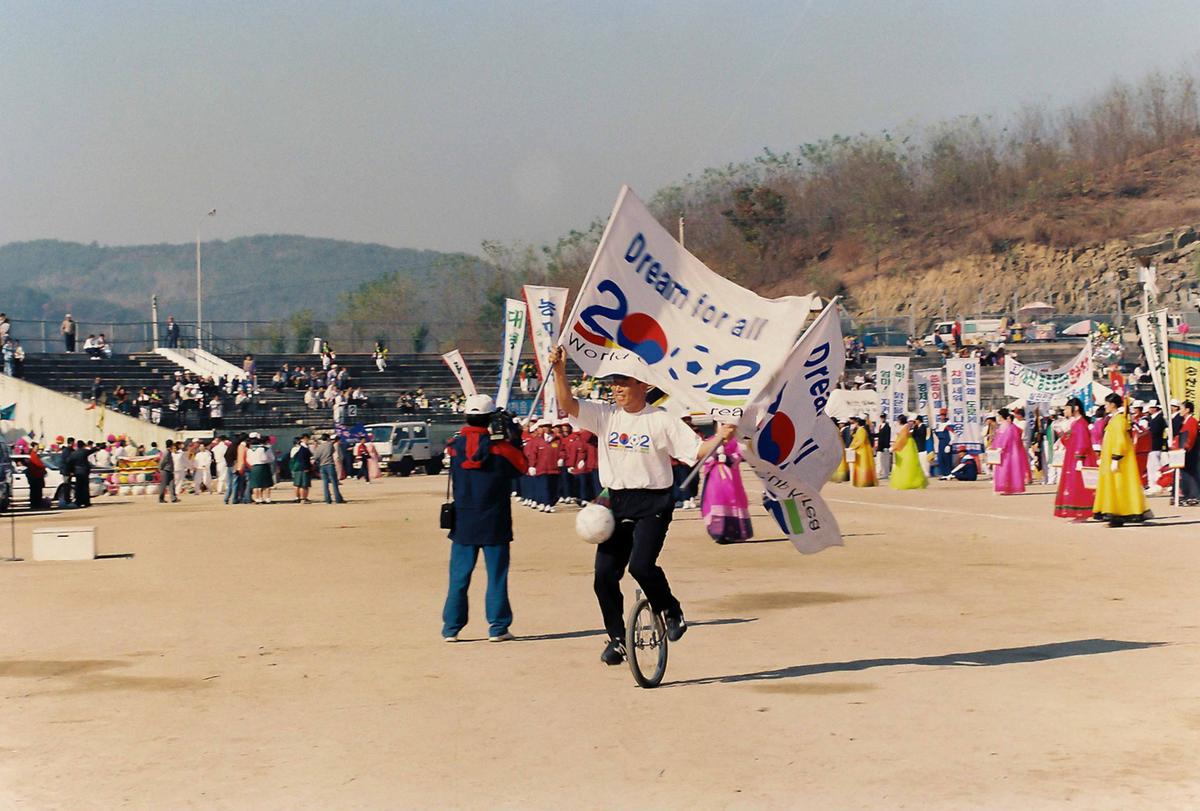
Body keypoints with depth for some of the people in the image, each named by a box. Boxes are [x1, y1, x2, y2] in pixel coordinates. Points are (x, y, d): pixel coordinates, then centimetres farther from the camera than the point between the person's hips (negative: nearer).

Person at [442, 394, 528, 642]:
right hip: (494, 523, -3)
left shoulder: (456, 445, -1)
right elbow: (522, 465, 0)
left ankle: (451, 628, 9)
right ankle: (498, 627, 5)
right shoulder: (499, 446, -11)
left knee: (459, 576, 8)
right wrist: (512, 439, 5)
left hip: (463, 522, 3)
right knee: (497, 575, 5)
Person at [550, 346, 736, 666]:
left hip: (653, 504, -4)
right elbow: (567, 404, -6)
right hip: (617, 503, 5)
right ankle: (617, 639, 17)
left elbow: (697, 451, -5)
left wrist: (720, 437, -23)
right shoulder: (605, 415, 5)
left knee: (641, 565, -22)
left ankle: (672, 612, 6)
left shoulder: (662, 421, -4)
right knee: (604, 576, 1)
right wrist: (560, 369, -19)